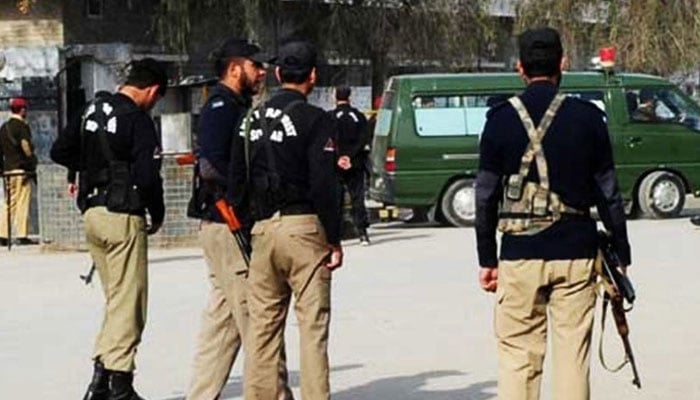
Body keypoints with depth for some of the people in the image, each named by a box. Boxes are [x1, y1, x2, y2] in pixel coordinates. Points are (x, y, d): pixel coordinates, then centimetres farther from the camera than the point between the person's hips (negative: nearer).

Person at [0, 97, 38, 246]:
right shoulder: (22, 125, -7)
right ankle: (22, 235, -8)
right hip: (21, 169, -7)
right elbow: (25, 145, -19)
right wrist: (32, 160, -9)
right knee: (22, 203, -6)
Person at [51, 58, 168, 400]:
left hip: (92, 213, 8)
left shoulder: (93, 111, 11)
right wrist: (158, 214, -4)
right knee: (128, 302, 0)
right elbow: (147, 176, -19)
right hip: (124, 217, -8)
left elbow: (60, 151, 16)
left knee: (116, 298, 18)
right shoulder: (138, 120, -13)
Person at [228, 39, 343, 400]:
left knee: (262, 323, 10)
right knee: (312, 324, -2)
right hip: (304, 226, -5)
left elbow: (235, 182, 11)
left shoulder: (253, 120, 11)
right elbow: (324, 185, -12)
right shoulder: (315, 120, -6)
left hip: (262, 229, 5)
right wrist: (334, 240, -7)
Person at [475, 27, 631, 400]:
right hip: (576, 252, 1)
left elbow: (486, 197, 1)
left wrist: (486, 260, 9)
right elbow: (608, 192, 3)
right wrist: (621, 255, 11)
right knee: (572, 356, 5)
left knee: (517, 356, 5)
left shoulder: (501, 119, -1)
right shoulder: (587, 117, 0)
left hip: (520, 253, 0)